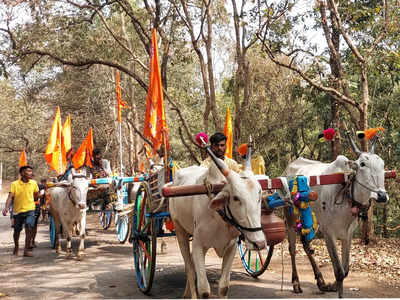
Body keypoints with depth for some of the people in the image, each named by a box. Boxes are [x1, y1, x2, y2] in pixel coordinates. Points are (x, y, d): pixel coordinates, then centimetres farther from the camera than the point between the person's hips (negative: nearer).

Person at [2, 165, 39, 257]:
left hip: (30, 210, 0)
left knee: (29, 229, -17)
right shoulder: (14, 184, -8)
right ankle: (16, 246, 40)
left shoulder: (34, 183, -1)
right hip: (17, 210, 0)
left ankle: (27, 249, -9)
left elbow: (36, 195, 18)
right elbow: (10, 196, -17)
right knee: (17, 230, 13)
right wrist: (6, 207, -28)